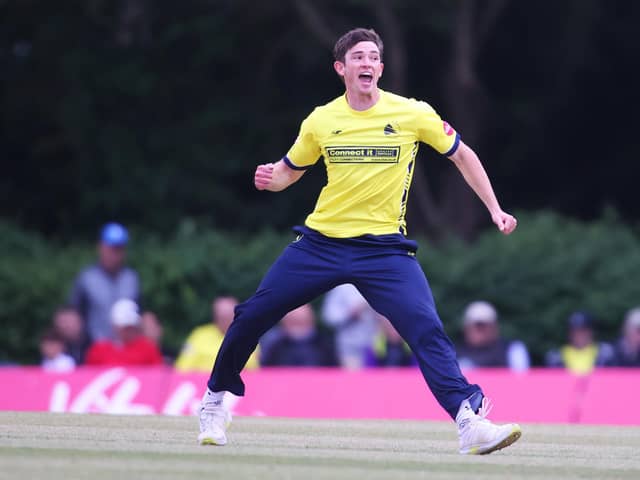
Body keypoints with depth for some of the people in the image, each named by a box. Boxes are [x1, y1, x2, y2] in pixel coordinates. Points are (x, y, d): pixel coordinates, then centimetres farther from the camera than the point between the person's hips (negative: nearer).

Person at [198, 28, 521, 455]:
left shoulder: (414, 114, -5)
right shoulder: (321, 120, 1)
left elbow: (462, 155, 8)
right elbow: (290, 170, 17)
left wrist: (495, 209, 4)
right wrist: (269, 178, -7)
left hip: (385, 247, -2)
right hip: (322, 241, 2)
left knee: (427, 329, -22)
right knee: (250, 316, 1)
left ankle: (470, 421, -23)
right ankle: (215, 400, 24)